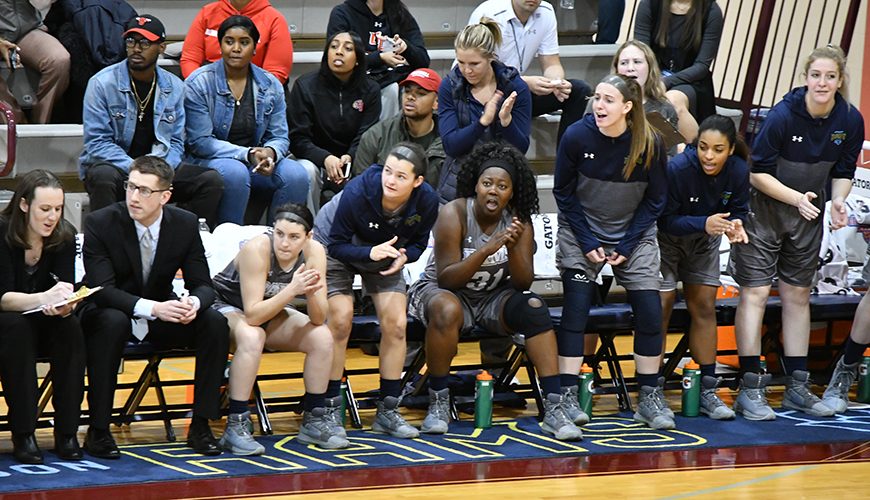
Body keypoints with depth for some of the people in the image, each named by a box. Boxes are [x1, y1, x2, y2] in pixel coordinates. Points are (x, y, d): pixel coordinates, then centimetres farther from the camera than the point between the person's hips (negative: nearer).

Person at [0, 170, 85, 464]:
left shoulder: (64, 236, -8)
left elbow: (66, 288, -12)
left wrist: (64, 305, -38)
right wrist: (44, 299, -43)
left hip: (45, 323, 3)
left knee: (71, 326, -28)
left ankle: (66, 433, -23)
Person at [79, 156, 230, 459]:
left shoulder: (185, 224, -8)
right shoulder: (100, 223, -18)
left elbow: (202, 284, -5)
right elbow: (102, 290, -25)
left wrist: (193, 303, -32)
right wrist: (153, 308, -40)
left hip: (161, 314, 4)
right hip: (110, 314, -4)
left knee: (215, 322, -20)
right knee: (113, 322, -38)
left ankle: (201, 424, -14)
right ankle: (98, 430, -30)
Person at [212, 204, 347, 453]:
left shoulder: (314, 252, -18)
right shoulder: (257, 248, -32)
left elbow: (319, 319, -18)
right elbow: (252, 316, -34)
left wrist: (311, 293, -38)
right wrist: (292, 290, -44)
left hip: (270, 311, 5)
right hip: (225, 306, -5)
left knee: (323, 337, -16)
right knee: (252, 337, -37)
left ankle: (314, 420, 0)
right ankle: (235, 427, -32)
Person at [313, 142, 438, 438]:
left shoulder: (427, 202, -26)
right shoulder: (357, 192, -37)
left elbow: (418, 243, -7)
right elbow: (337, 246, -27)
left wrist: (404, 256, -30)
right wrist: (370, 253, -45)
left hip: (385, 252, 4)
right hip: (336, 247, -4)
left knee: (396, 324, -8)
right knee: (341, 319, -17)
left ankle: (388, 411, 5)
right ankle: (328, 408, -7)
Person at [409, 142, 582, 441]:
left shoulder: (519, 220, -7)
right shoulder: (454, 214, -19)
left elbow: (523, 283, -12)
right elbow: (446, 278, -24)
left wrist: (514, 249, -31)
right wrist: (485, 251, -37)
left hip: (493, 298, 4)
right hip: (441, 291, -4)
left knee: (534, 307, -24)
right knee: (447, 310, -38)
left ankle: (554, 410, -26)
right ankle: (438, 403, -21)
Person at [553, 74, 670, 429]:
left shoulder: (650, 144, -14)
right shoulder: (577, 137, -16)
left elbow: (655, 200, -3)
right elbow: (563, 194, -5)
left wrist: (627, 246, -10)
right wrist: (587, 243, -10)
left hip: (634, 235, 1)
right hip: (582, 232, -1)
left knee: (650, 311, -7)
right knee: (576, 307, -13)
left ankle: (650, 399, 5)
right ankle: (567, 396, -10)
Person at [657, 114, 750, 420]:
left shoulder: (739, 171, -21)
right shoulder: (677, 168, -33)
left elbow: (739, 209, -7)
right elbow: (665, 219, -29)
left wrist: (735, 226, -31)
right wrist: (704, 223, -43)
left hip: (703, 240, 4)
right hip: (665, 237, -4)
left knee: (704, 307, 4)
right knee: (661, 306, -10)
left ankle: (707, 391, 11)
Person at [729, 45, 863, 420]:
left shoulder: (850, 120, -8)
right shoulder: (783, 116, -22)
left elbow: (843, 172, 5)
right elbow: (757, 173, -17)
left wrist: (838, 200, -14)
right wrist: (796, 198, -26)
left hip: (808, 214, 5)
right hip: (763, 208, -5)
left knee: (798, 295, 11)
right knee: (755, 292, -8)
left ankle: (797, 387, 18)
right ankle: (750, 388, -6)